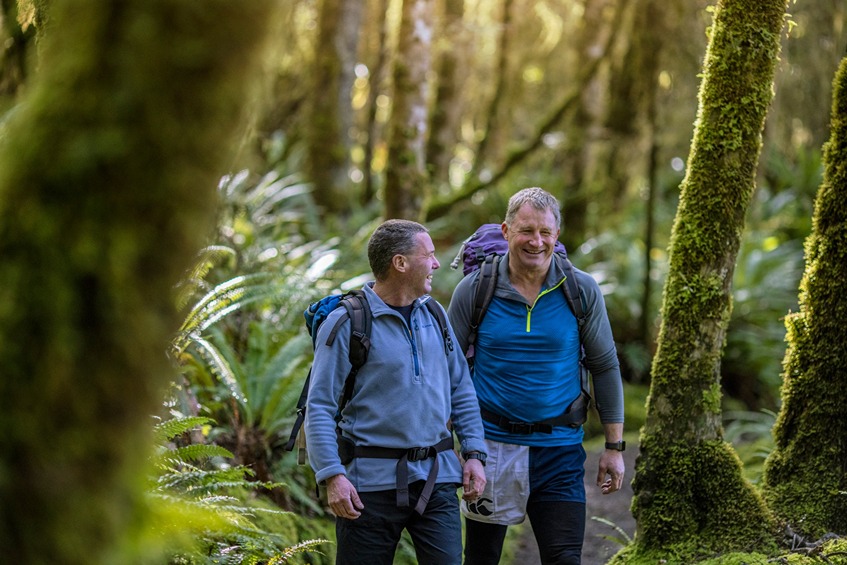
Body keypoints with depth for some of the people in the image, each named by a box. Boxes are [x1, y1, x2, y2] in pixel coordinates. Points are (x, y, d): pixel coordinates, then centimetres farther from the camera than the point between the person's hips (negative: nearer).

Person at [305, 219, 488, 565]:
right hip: (372, 482, -4)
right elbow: (319, 407, -9)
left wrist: (474, 453, 8)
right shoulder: (346, 323, -8)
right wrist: (332, 475, -18)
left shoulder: (435, 315, 10)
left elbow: (461, 390, 17)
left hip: (435, 478, 5)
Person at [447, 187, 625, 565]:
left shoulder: (582, 291, -1)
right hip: (490, 445, 0)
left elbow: (605, 367, 6)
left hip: (559, 450, 0)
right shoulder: (473, 290, -2)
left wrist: (614, 447, 5)